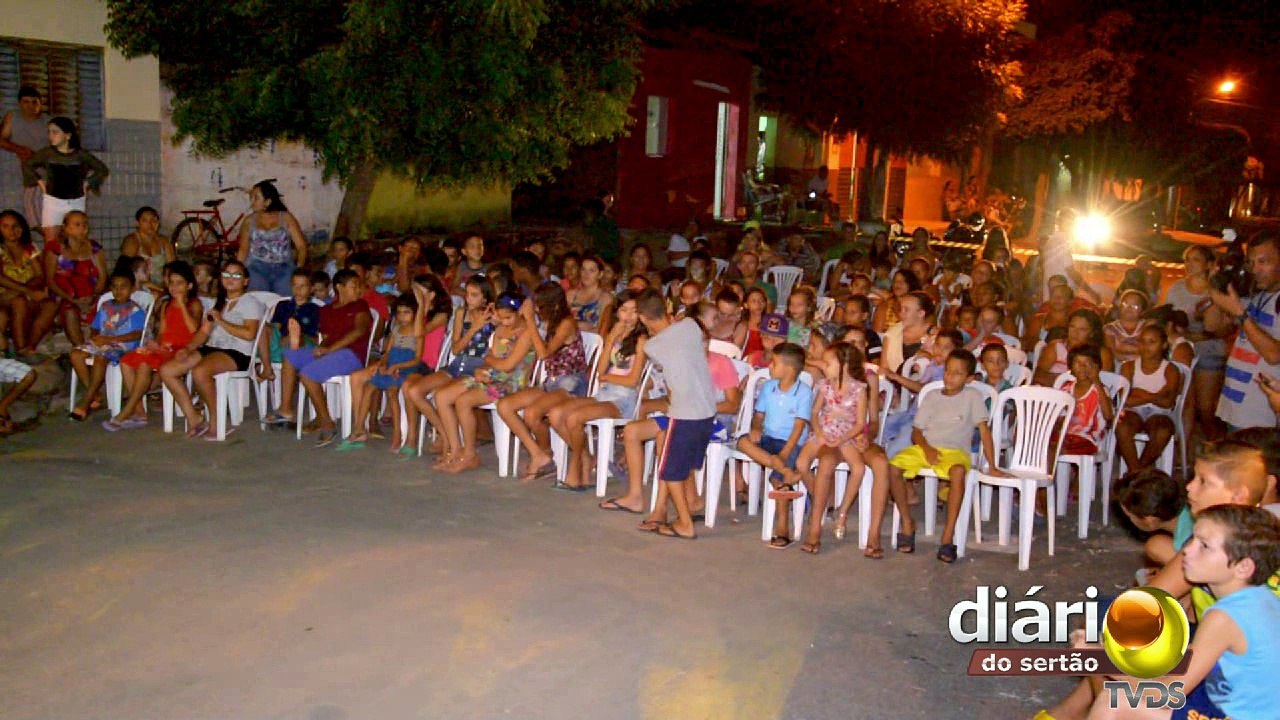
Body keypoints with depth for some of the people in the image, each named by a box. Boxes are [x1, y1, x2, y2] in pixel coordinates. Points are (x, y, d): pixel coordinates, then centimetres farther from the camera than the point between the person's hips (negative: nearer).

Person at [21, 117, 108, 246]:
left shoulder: (81, 154, -2)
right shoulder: (47, 153, -1)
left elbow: (103, 170, 9)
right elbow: (26, 164, 15)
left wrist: (88, 182, 4)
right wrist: (38, 180, 7)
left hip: (76, 202, 0)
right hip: (52, 201, 0)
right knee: (51, 242, -5)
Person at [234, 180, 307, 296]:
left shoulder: (286, 218, 5)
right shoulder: (249, 221, 11)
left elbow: (302, 246, -1)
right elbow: (243, 250, 17)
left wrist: (299, 271, -15)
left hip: (284, 270, -1)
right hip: (257, 269, 1)